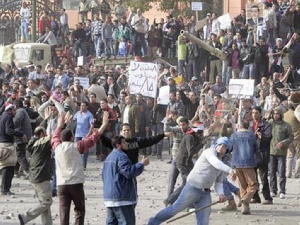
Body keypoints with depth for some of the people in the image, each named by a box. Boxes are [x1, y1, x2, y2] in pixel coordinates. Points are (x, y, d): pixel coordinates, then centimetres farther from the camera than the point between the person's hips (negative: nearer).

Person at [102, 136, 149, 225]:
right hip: (121, 198, -10)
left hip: (109, 197, 10)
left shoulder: (109, 157, 19)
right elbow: (129, 172, -23)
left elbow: (104, 175, 26)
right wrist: (142, 164, -13)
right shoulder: (121, 156, -14)